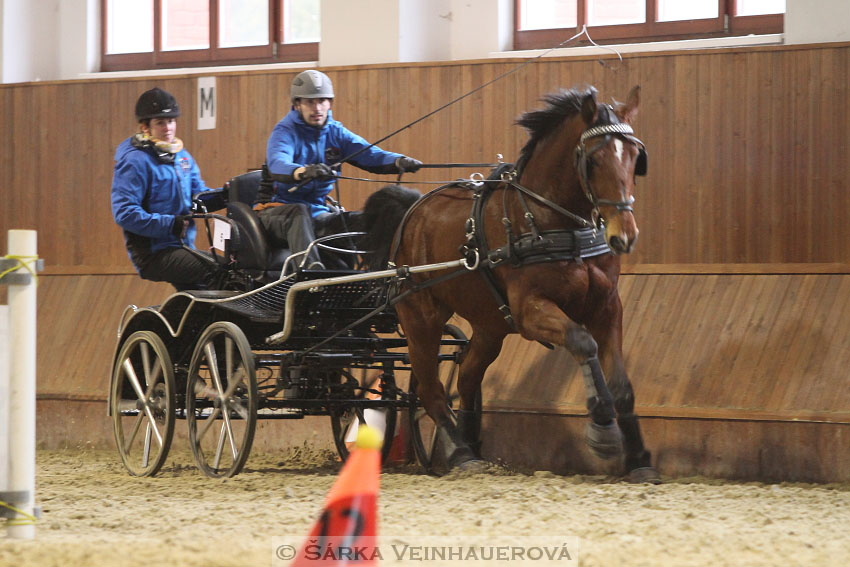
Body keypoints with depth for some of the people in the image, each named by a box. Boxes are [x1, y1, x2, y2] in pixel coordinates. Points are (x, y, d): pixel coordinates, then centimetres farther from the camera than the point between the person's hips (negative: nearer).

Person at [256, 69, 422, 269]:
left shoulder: (335, 132, 9)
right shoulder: (285, 132, -9)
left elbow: (369, 154, -6)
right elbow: (277, 165, -31)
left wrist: (399, 162, -28)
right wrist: (304, 172, -54)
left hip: (318, 213, 6)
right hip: (276, 212, -6)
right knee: (299, 211, -39)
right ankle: (310, 267, -61)